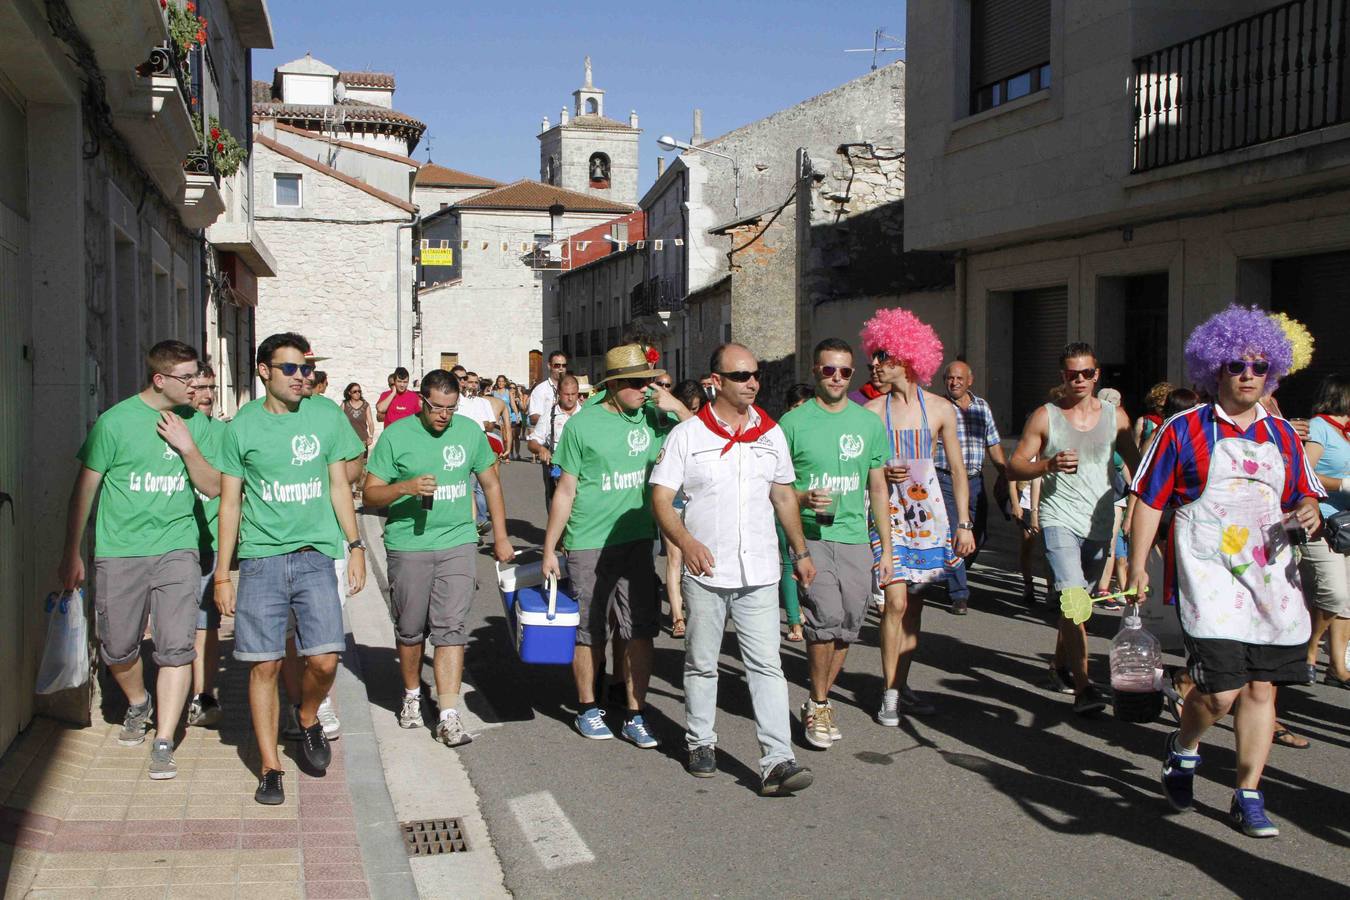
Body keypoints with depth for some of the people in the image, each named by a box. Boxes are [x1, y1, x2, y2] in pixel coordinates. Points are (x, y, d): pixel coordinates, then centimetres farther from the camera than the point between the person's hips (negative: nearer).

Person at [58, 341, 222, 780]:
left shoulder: (195, 423, 6)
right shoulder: (115, 422, -5)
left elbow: (213, 487, 5)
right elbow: (84, 489, 0)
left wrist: (187, 447, -11)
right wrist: (71, 554, 2)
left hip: (176, 549, 1)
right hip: (119, 551, -1)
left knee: (177, 647, -8)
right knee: (117, 650, 10)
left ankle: (163, 743, 0)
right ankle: (139, 704, 40)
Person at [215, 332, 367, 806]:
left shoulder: (326, 417, 5)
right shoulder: (242, 426, 2)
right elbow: (230, 503, 5)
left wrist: (355, 546, 6)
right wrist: (222, 574, 3)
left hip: (315, 555, 1)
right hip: (261, 558, -1)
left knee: (324, 659, -7)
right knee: (265, 665, 1)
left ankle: (307, 716, 26)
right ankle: (270, 767, 15)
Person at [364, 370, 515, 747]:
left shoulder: (470, 431, 4)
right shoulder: (396, 435, -5)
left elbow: (491, 483, 14)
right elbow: (370, 493, -4)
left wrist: (500, 537, 12)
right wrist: (406, 487, -23)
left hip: (458, 542, 1)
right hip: (408, 546, -1)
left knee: (451, 627, -6)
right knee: (410, 629, 12)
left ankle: (448, 716, -4)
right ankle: (412, 697, 35)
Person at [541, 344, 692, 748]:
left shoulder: (654, 416, 4)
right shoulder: (583, 424, -5)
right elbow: (565, 492, 0)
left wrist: (678, 408, -8)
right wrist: (549, 549, 1)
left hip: (638, 540, 3)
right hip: (588, 545, -3)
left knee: (641, 631, 2)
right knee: (589, 633, 8)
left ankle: (634, 717, 13)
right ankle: (587, 709, 25)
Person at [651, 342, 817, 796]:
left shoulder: (771, 433, 8)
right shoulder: (687, 434, -3)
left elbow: (783, 495, 18)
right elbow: (661, 496, -6)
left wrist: (801, 551, 17)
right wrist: (685, 541, -23)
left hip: (759, 572, 2)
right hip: (705, 572, -2)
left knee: (767, 666, -3)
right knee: (701, 664, 12)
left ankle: (777, 761, -3)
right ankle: (700, 742, 30)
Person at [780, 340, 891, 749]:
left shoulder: (869, 423, 11)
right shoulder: (793, 422, 0)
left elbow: (877, 488, 16)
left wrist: (887, 547, 13)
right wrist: (802, 498, -18)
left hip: (855, 538, 4)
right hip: (809, 536, -4)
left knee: (847, 628, 4)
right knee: (826, 617, -17)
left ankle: (818, 701, 24)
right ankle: (818, 704, 4)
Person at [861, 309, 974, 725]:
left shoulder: (940, 409, 1)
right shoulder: (871, 411, -3)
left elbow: (958, 469, 6)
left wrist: (964, 523, 3)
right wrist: (881, 474, -17)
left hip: (928, 512, 2)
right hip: (888, 513, -2)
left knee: (914, 602, 9)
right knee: (896, 600, -11)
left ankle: (901, 685, 20)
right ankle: (889, 693, 0)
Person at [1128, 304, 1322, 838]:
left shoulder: (1282, 435, 13)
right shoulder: (1185, 430, 0)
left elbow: (1303, 496, 22)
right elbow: (1149, 500, 0)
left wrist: (1308, 513, -2)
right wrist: (1137, 567, -4)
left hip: (1270, 576, 5)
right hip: (1207, 574, -5)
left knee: (1262, 688, 6)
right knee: (1220, 690, -13)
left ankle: (1248, 796, 20)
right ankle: (1183, 747, 20)